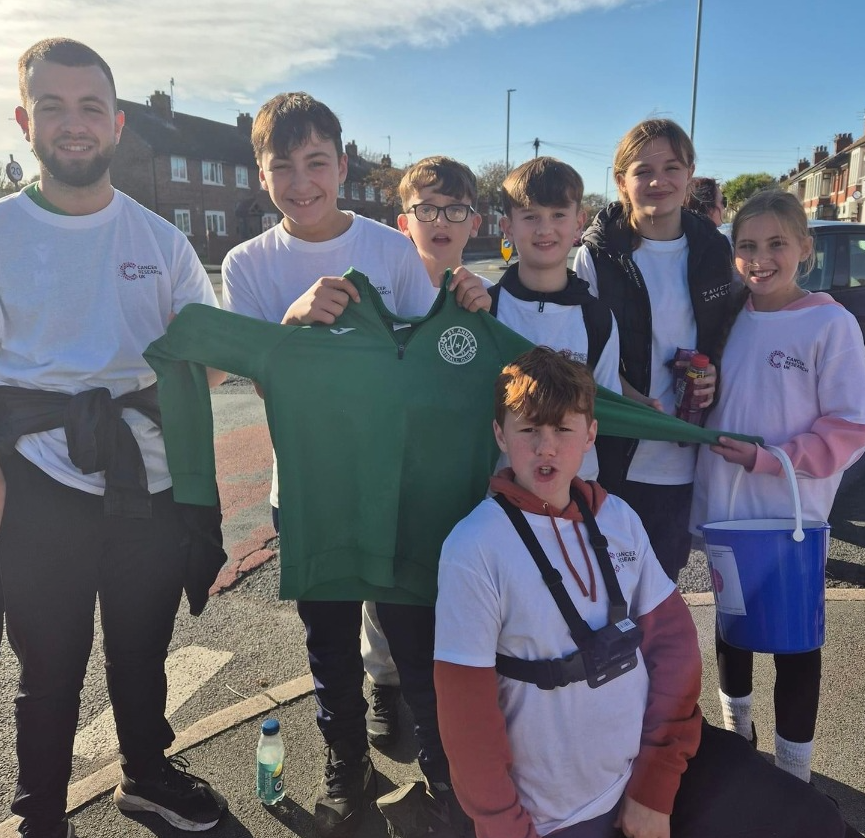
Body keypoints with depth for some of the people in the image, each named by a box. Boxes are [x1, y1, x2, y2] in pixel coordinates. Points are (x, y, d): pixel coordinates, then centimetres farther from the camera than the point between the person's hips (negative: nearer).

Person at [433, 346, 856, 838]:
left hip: (657, 760, 4)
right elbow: (466, 710, -13)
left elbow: (674, 640, -1)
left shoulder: (619, 518, -3)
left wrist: (656, 786, -5)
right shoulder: (474, 549, -18)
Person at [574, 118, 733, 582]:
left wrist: (714, 377, -5)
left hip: (683, 465, 3)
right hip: (612, 461, -3)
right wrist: (620, 394, -20)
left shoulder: (714, 251, 5)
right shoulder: (597, 254, -6)